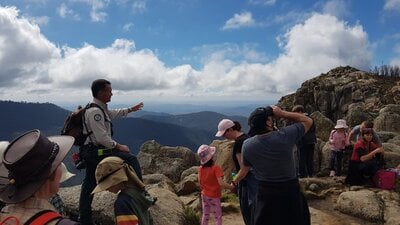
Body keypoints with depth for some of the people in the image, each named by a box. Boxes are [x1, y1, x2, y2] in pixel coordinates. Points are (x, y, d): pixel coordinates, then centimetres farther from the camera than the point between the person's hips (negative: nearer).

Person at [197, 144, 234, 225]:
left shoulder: (200, 168, -5)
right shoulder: (215, 168, -22)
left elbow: (200, 183, 3)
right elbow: (221, 183, -30)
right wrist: (232, 187, -19)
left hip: (204, 195, 6)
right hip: (214, 197, -5)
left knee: (205, 215, 20)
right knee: (218, 217, 8)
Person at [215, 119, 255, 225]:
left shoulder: (238, 143, -24)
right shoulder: (245, 136, 5)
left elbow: (244, 169, -22)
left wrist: (234, 182, -9)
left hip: (247, 180, -10)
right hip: (255, 177, 10)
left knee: (247, 211, 4)